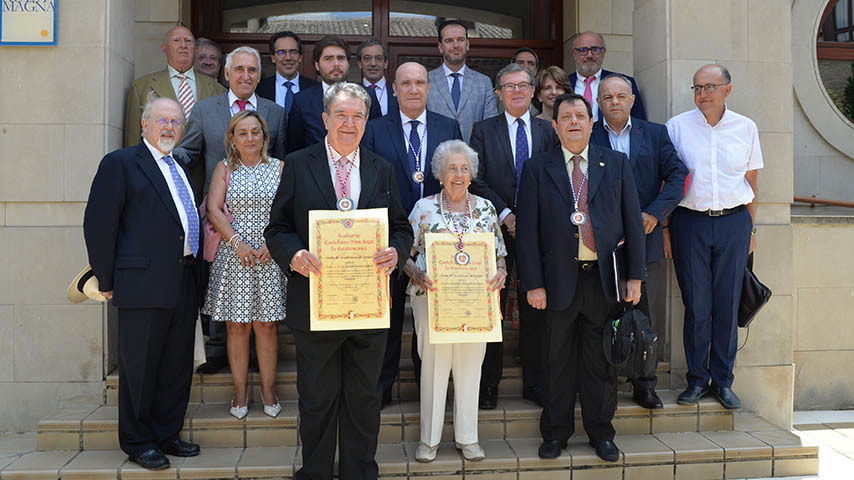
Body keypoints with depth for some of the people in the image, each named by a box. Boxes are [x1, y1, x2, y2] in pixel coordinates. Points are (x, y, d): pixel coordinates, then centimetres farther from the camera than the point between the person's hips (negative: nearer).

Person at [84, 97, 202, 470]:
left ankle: (167, 435, 24)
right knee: (139, 366, 2)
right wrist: (106, 280, -8)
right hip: (144, 282, -7)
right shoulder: (120, 163, -2)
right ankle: (138, 442, 15)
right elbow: (99, 225, -7)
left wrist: (195, 270, 14)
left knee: (177, 366, 12)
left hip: (183, 283, 7)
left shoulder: (182, 170, 20)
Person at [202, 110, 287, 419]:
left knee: (267, 323, 2)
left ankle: (268, 389, 13)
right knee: (237, 324, 2)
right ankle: (240, 391, 13)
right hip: (234, 254, 0)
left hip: (270, 255, 0)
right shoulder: (225, 168, 8)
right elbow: (214, 210, -2)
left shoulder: (279, 168, 8)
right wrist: (238, 244, -13)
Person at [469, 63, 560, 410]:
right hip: (496, 229, -1)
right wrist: (505, 214, -11)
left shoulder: (548, 131, 12)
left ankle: (534, 382, 17)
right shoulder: (483, 131, 7)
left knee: (535, 309, 5)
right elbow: (477, 181, -1)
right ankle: (489, 383, 13)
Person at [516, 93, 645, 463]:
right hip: (559, 279, -1)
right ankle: (555, 432, 23)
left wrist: (635, 276, 0)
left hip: (605, 279, 1)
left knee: (602, 361, 10)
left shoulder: (617, 164, 9)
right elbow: (527, 230, -1)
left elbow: (633, 221, 7)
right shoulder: (537, 169, 4)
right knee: (558, 361, 8)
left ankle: (600, 433, 25)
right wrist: (533, 283, -7)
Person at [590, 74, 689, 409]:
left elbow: (677, 175, 4)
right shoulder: (586, 137, 5)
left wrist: (654, 213, -8)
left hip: (645, 236, 2)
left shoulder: (655, 134, 11)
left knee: (645, 315, 7)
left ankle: (644, 385, 18)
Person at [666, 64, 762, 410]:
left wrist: (750, 229, 12)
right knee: (696, 304, 1)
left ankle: (723, 381, 16)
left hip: (734, 222, 2)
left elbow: (751, 181, 14)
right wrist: (665, 227, 0)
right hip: (690, 222, -1)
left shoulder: (745, 128, 8)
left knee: (728, 304, 4)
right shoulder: (677, 127, 2)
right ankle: (697, 379, 15)